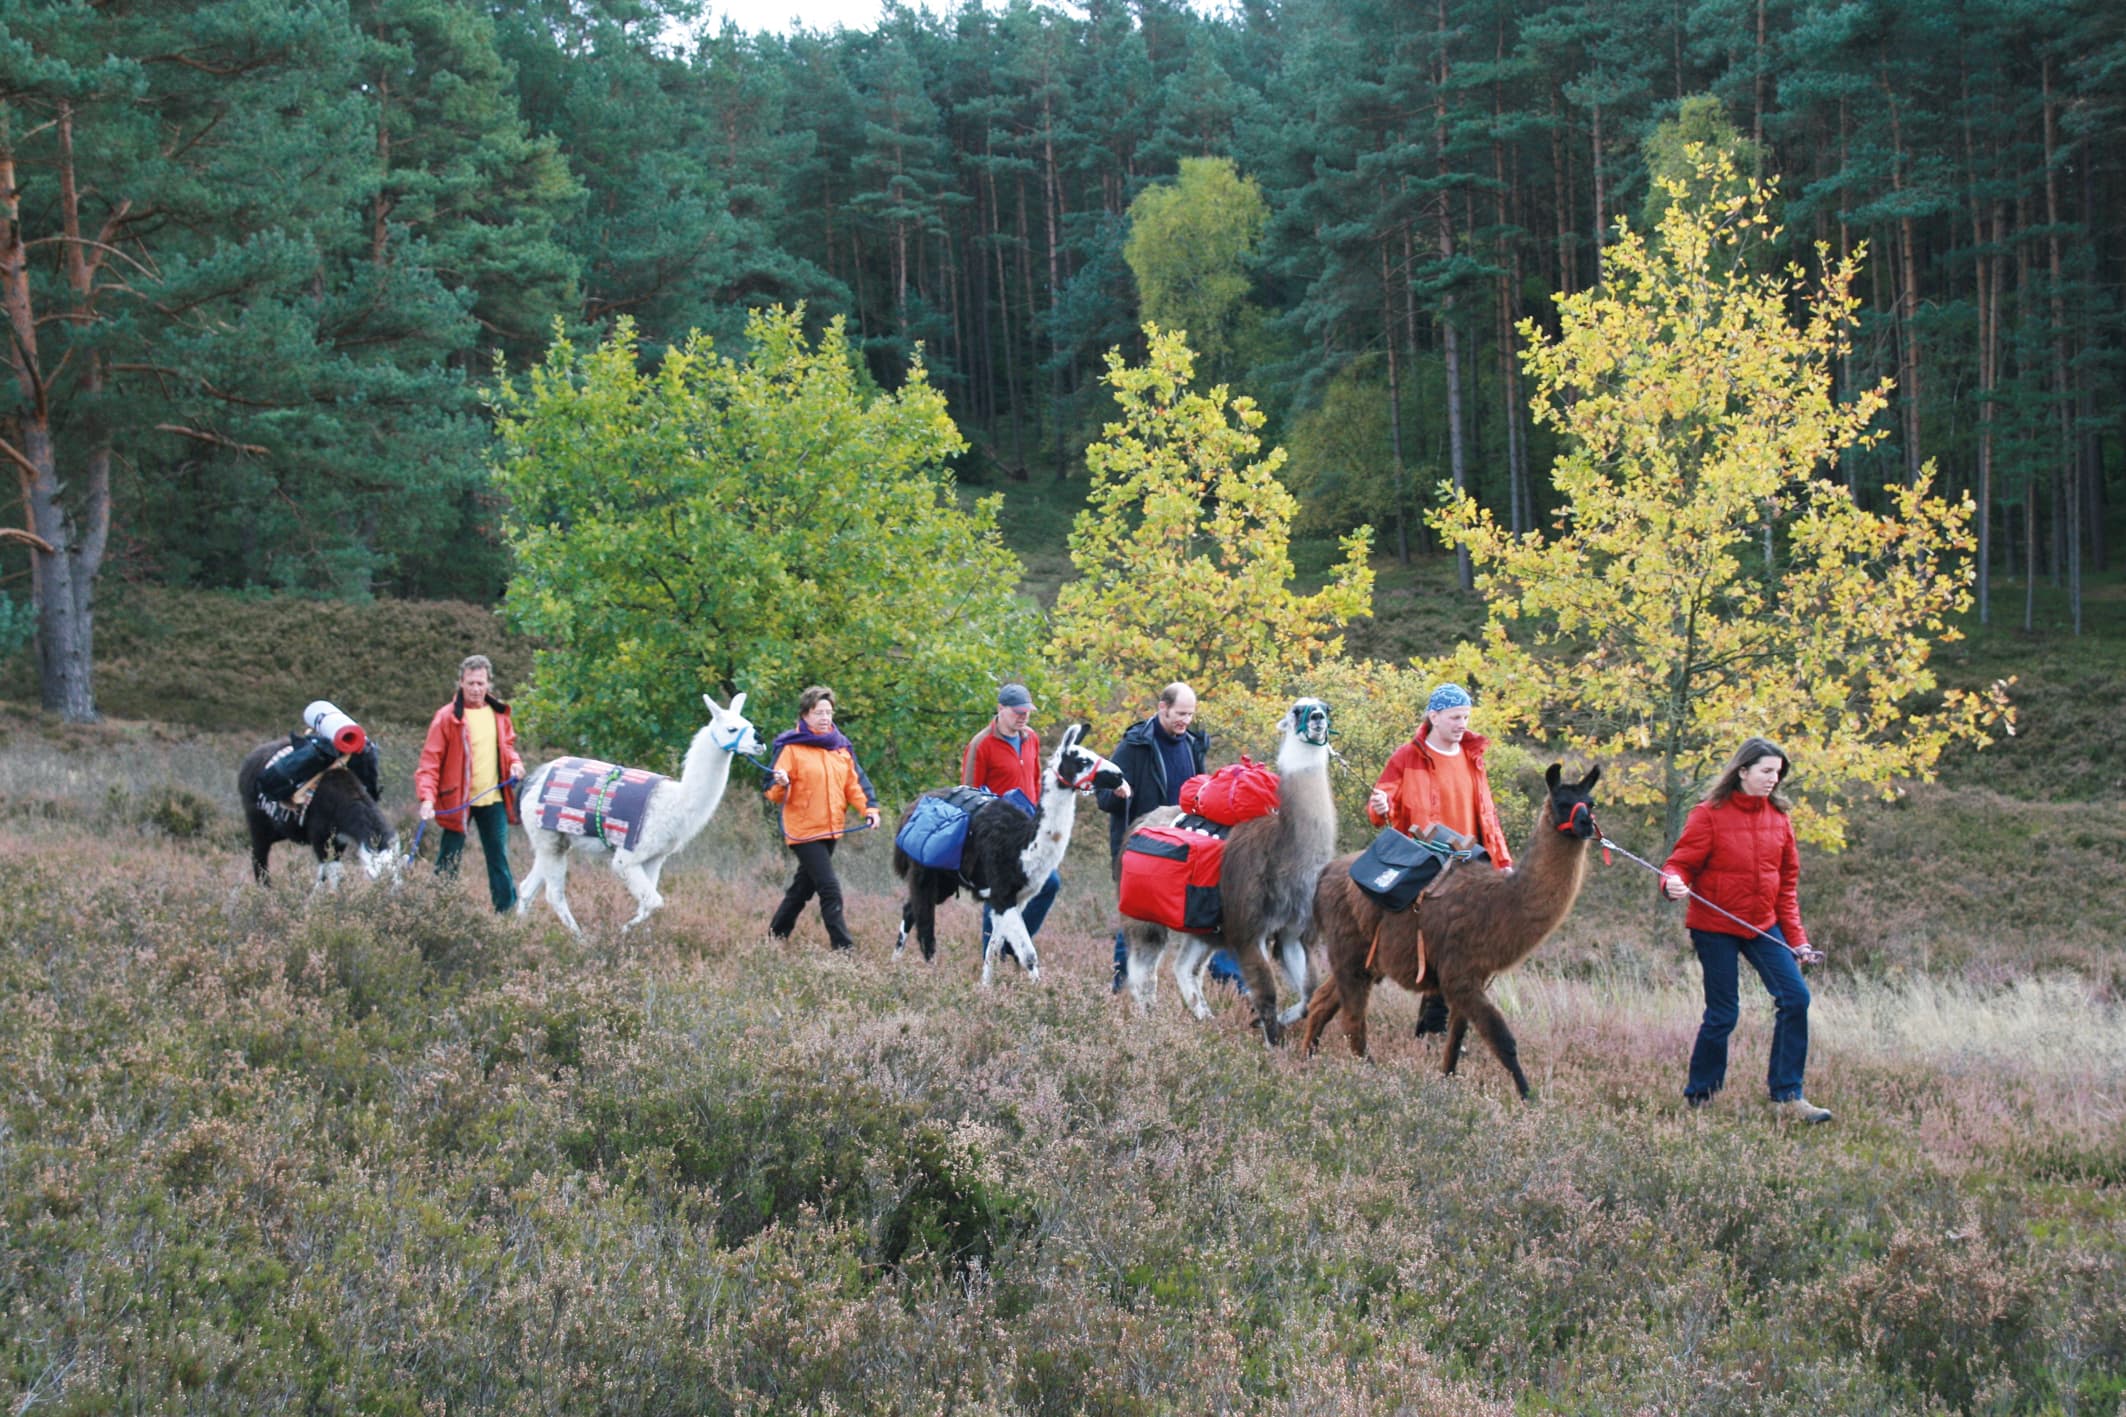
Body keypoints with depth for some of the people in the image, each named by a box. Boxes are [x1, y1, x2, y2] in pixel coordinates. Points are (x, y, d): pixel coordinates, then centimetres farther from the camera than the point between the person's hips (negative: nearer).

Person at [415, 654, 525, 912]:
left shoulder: (498, 713, 5)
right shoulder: (447, 717, -10)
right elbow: (430, 761, -12)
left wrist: (514, 763, -1)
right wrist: (427, 798, -24)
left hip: (493, 799, 4)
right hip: (457, 801, -4)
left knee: (499, 859, 10)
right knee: (448, 863, 1)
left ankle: (508, 910, 17)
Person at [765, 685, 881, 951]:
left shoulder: (841, 746, 10)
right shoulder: (790, 747, -7)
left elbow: (854, 784, 14)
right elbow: (774, 793, -8)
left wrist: (869, 808, -2)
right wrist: (781, 784, -32)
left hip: (831, 830, 7)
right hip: (804, 829, -6)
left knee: (803, 887, 15)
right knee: (830, 889, -13)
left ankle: (777, 935, 28)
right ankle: (843, 945, -12)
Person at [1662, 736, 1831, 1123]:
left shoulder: (1778, 817, 5)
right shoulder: (1709, 815, -9)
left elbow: (1787, 881, 11)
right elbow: (1681, 862, -9)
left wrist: (1796, 936, 7)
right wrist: (1674, 882, -33)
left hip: (1762, 926, 5)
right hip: (1715, 927, -5)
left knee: (1795, 997, -8)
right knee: (1722, 1014, -2)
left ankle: (1787, 1096, 0)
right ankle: (1698, 1096, 16)